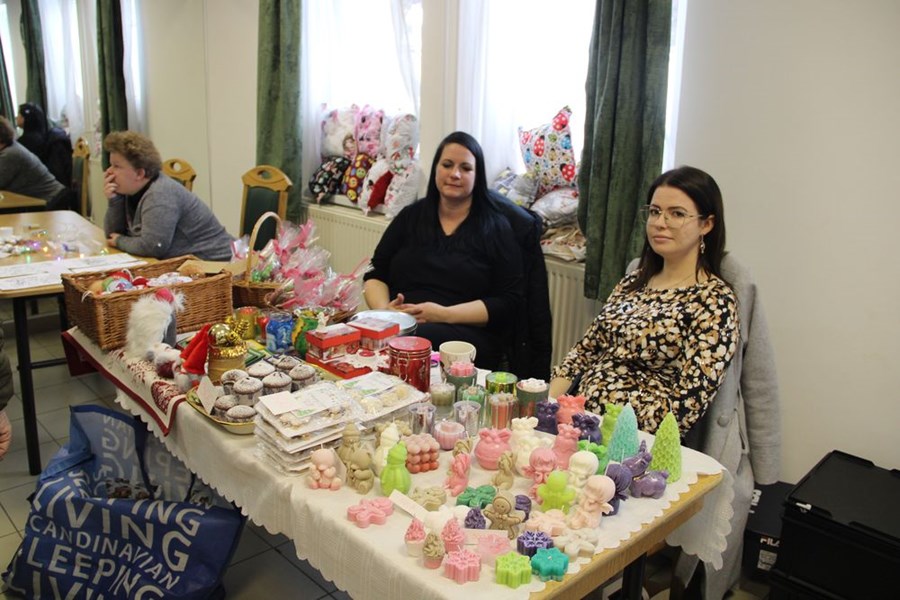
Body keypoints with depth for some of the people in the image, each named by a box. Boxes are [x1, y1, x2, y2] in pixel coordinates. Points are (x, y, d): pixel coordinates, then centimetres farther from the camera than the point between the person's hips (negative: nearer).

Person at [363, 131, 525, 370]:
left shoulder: (495, 226, 7)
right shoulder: (411, 216, 18)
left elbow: (508, 302, -1)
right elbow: (375, 275, 16)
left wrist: (444, 315, -13)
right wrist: (383, 307, -7)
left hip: (467, 334, -2)